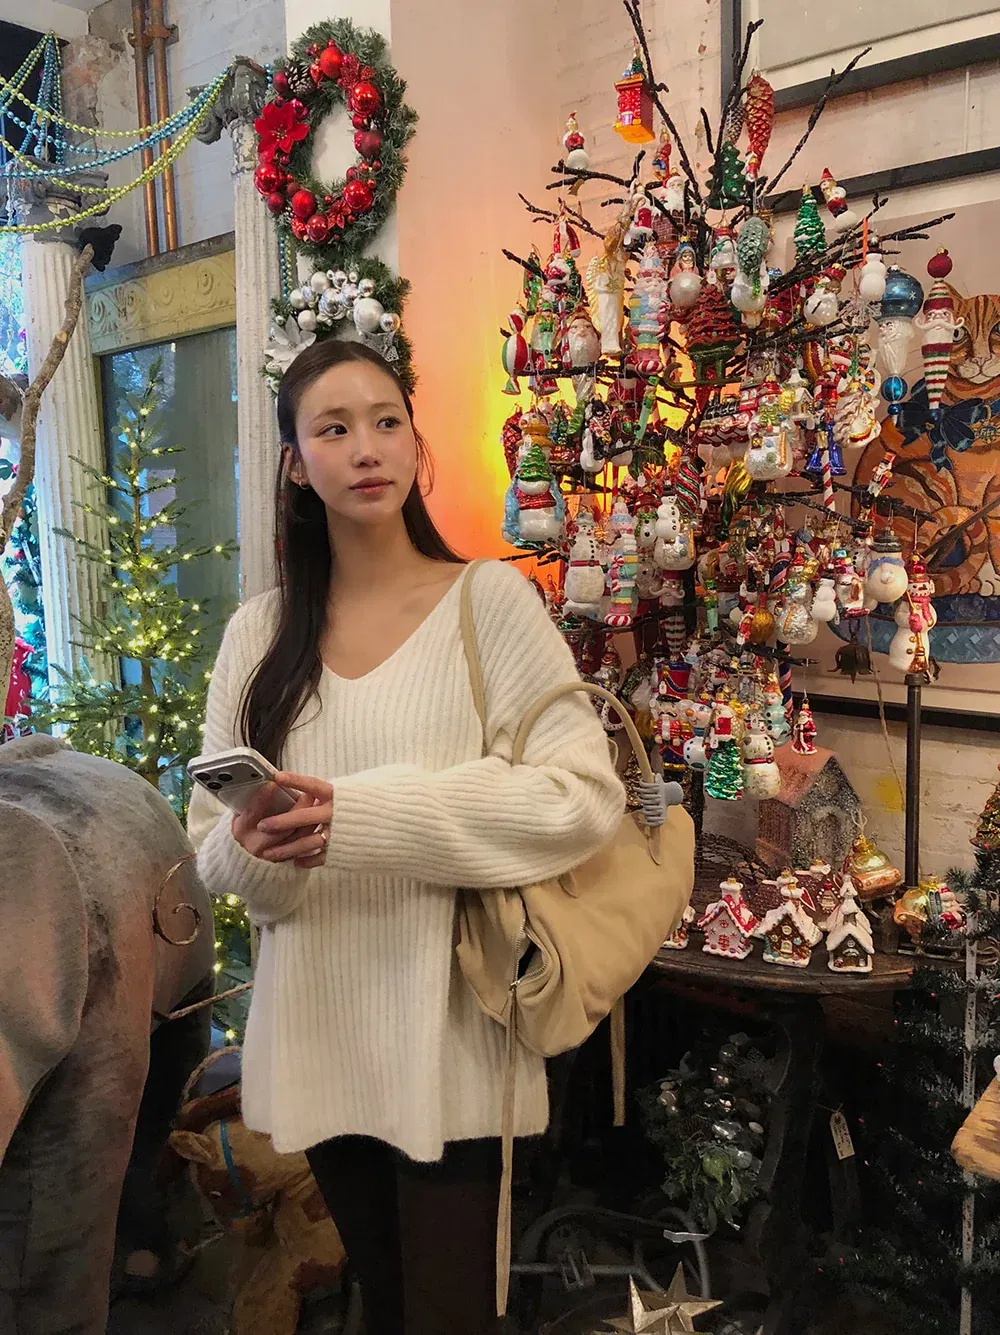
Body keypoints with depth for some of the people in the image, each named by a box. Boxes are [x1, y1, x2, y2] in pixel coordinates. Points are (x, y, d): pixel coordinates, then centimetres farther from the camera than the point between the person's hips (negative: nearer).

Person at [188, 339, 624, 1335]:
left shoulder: (491, 599, -8)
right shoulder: (258, 633, 3)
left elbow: (583, 797, -14)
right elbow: (209, 837, 7)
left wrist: (366, 818, -21)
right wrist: (252, 851, -17)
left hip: (447, 1032, -4)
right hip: (316, 1030, 4)